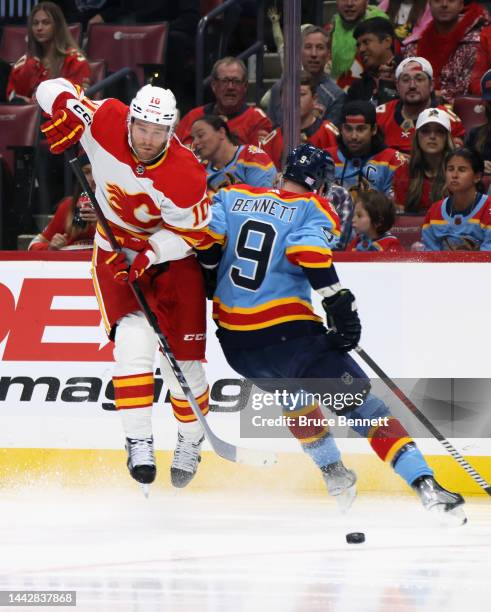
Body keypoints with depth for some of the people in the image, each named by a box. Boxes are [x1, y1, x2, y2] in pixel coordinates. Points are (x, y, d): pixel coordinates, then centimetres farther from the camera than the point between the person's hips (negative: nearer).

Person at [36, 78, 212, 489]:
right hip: (117, 250, 1)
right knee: (134, 338, -21)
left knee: (182, 355, 0)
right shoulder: (106, 123, -22)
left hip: (173, 254, -1)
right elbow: (54, 89, -8)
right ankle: (139, 442, -20)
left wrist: (150, 254, -29)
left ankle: (190, 443, 24)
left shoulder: (185, 175, -29)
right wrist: (65, 112, -28)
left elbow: (190, 232, -17)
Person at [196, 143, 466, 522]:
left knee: (292, 388, 35)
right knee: (360, 401, -3)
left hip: (234, 339, 5)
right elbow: (309, 251, -20)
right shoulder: (313, 210, -2)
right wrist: (341, 308, -16)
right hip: (287, 332, -5)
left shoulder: (233, 197, 11)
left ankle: (333, 474, 38)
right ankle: (426, 484, -16)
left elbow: (206, 244, 1)